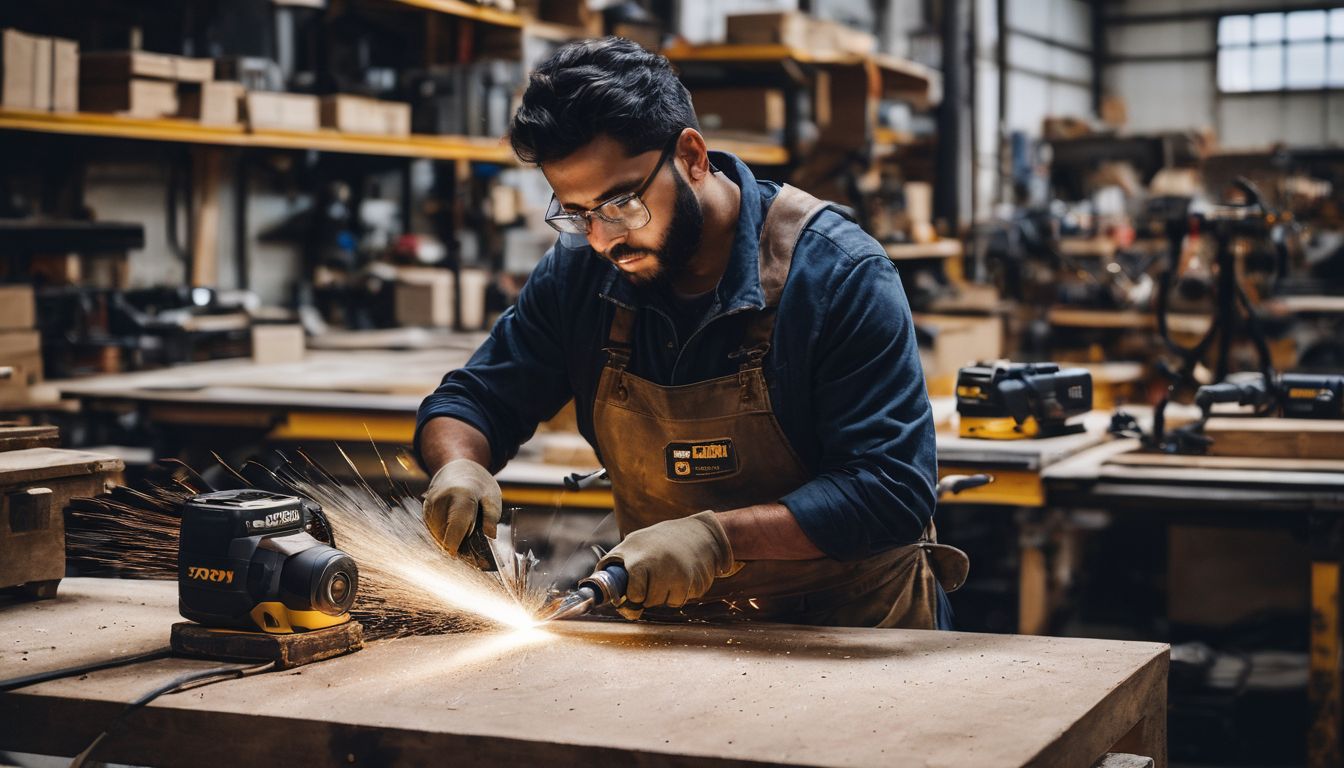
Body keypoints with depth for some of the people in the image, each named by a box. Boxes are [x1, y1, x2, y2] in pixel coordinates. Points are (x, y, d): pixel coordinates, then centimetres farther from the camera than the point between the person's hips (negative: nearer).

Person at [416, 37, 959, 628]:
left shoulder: (839, 274, -18)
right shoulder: (577, 274, -3)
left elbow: (892, 491, -22)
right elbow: (470, 402, 7)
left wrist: (717, 535, -32)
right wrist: (458, 465, -17)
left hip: (851, 626, -4)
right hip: (671, 618, 4)